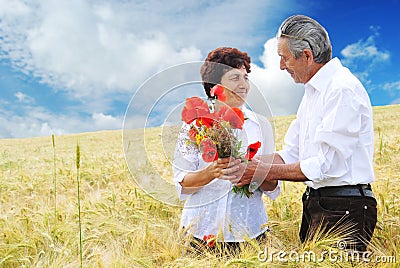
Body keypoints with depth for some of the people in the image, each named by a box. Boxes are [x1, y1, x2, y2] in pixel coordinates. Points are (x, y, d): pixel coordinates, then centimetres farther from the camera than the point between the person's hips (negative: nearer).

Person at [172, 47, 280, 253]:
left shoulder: (261, 125, 3)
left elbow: (272, 186, 4)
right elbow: (181, 182, -5)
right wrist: (210, 172, -23)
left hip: (249, 228, 2)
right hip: (204, 227, -1)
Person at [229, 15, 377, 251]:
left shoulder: (343, 90, -17)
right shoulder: (312, 91, 14)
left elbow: (326, 165, -22)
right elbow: (291, 153, 11)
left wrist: (267, 172, -15)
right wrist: (250, 164, -3)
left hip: (344, 210, -9)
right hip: (315, 203, 9)